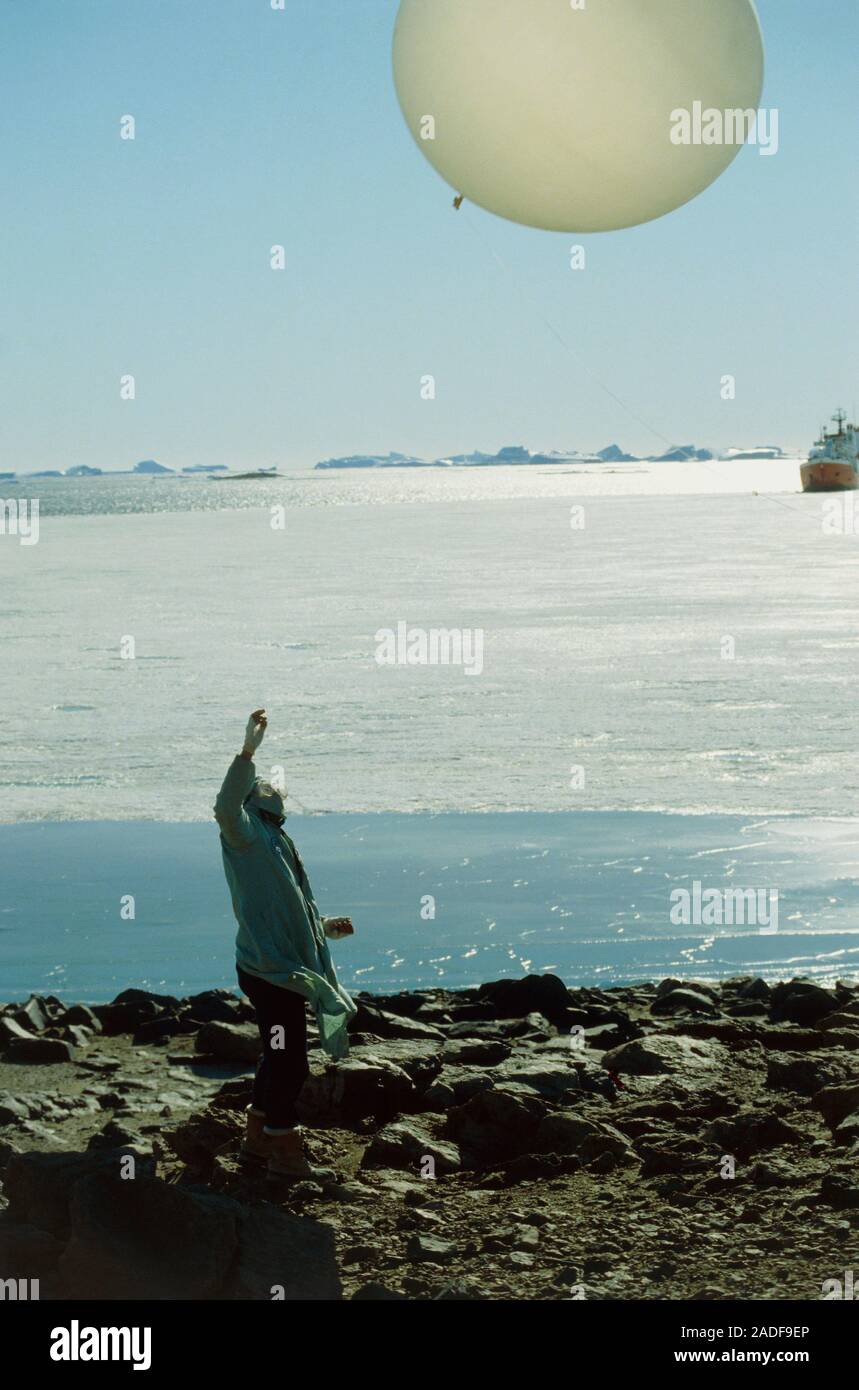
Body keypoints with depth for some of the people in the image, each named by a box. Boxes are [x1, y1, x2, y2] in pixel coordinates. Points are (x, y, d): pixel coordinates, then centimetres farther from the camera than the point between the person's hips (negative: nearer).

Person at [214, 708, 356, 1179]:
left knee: (279, 1056, 19)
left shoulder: (273, 841, 22)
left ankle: (258, 1139, 31)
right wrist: (247, 751, -41)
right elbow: (225, 808, -34)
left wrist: (325, 926, 19)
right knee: (288, 1061, -5)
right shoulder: (245, 832, -8)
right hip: (268, 969, -10)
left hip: (286, 968, 10)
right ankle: (285, 1153, 3)